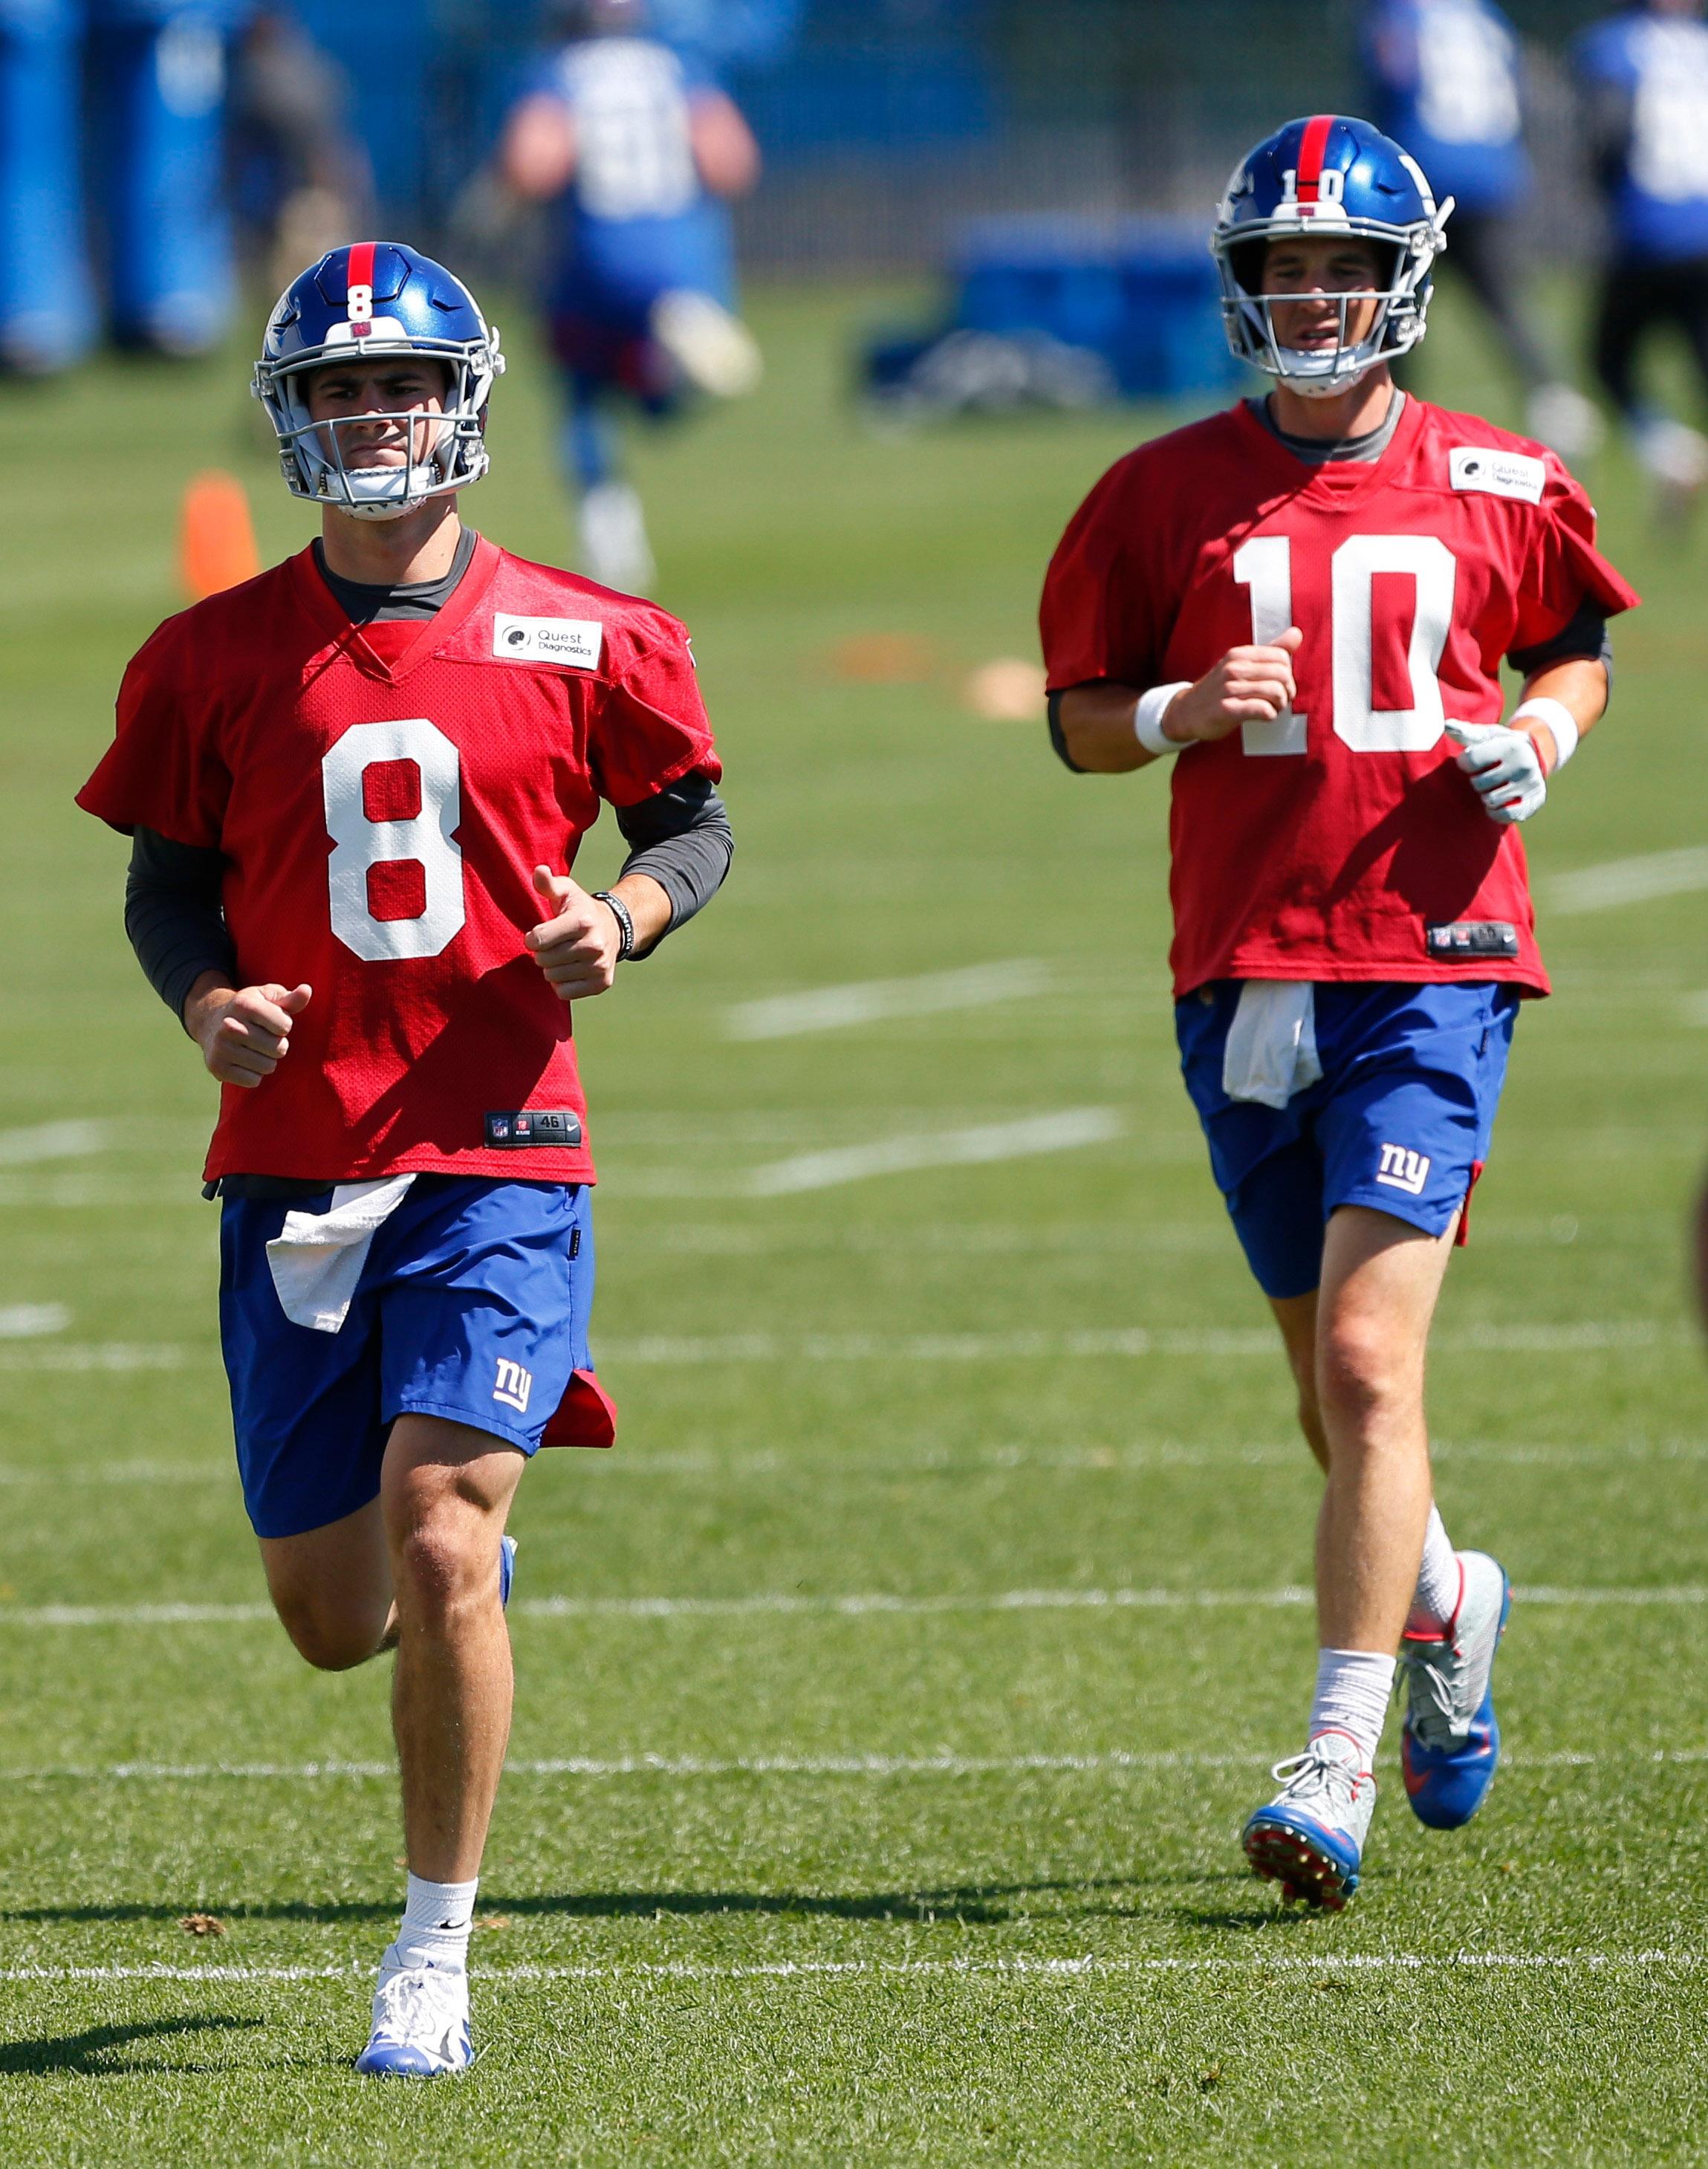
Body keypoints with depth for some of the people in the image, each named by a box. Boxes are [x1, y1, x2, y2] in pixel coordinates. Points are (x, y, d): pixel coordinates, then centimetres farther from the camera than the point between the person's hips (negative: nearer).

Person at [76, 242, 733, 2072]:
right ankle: (476, 1550, 44)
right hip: (290, 1162, 2)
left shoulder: (580, 645, 1)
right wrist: (204, 1000, -7)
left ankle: (434, 1956, -2)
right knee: (332, 1617, 5)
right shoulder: (221, 658, 4)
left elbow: (694, 821, 12)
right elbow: (168, 880, 13)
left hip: (495, 1160, -2)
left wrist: (624, 914, -8)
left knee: (436, 1540, -16)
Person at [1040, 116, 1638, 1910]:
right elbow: (1077, 715, 10)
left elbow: (1575, 648, 20)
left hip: (1431, 967, -2)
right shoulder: (1168, 495, 5)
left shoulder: (1497, 491, 5)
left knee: (1369, 1369, -14)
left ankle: (1338, 1759, -14)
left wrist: (1543, 735, -1)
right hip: (1245, 979, 2)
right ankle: (1446, 1603, 42)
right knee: (1334, 1392, 12)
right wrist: (1179, 715, -10)